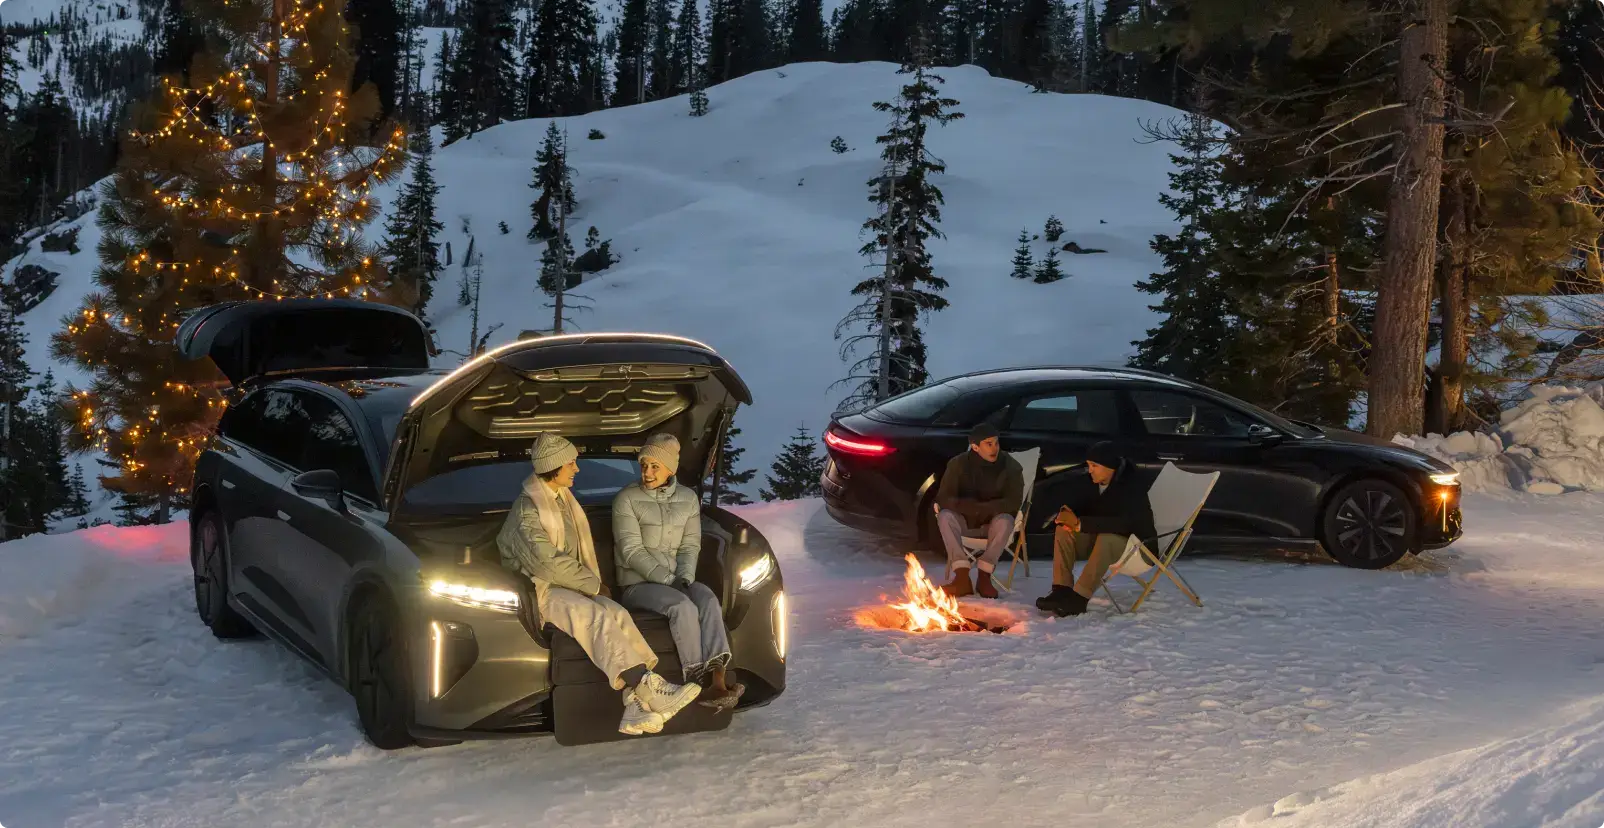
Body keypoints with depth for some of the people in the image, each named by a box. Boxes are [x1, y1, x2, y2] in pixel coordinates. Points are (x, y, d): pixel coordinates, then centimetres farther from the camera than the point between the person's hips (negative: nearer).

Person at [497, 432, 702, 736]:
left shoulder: (563, 500, 15)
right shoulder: (527, 509, -14)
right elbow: (547, 562, -20)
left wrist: (592, 582, 3)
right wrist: (593, 584, -13)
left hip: (571, 585, 7)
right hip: (540, 591, -7)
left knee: (617, 614, -23)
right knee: (596, 616, -33)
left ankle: (635, 703, -35)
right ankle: (648, 688, -41)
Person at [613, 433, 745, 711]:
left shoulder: (688, 498, 10)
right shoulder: (627, 499, -3)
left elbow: (690, 546, 8)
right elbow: (632, 551, -10)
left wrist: (685, 578, -12)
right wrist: (669, 580, -18)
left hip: (678, 580, 4)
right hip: (638, 584, -3)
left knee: (708, 600, -30)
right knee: (683, 606, -34)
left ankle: (717, 681, -45)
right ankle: (697, 685, -34)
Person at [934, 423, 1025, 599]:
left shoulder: (1011, 467, -11)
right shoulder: (958, 464, -10)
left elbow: (1014, 503, -18)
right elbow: (943, 499, -14)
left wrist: (981, 508, -29)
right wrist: (971, 507, -31)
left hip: (993, 519, -1)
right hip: (964, 519, 1)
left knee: (1005, 521, -35)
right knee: (945, 516, -31)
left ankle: (984, 577, -29)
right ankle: (962, 578, -37)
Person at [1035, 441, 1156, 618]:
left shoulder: (1132, 484, -23)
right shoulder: (1091, 482, -1)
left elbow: (1124, 523, -34)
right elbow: (1073, 503, 5)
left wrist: (1081, 523, -37)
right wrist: (1065, 514, -23)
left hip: (1135, 541, -7)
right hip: (1100, 536, 7)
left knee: (1106, 538, -38)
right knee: (1063, 530, -14)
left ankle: (1079, 598, -40)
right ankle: (1062, 590, -24)